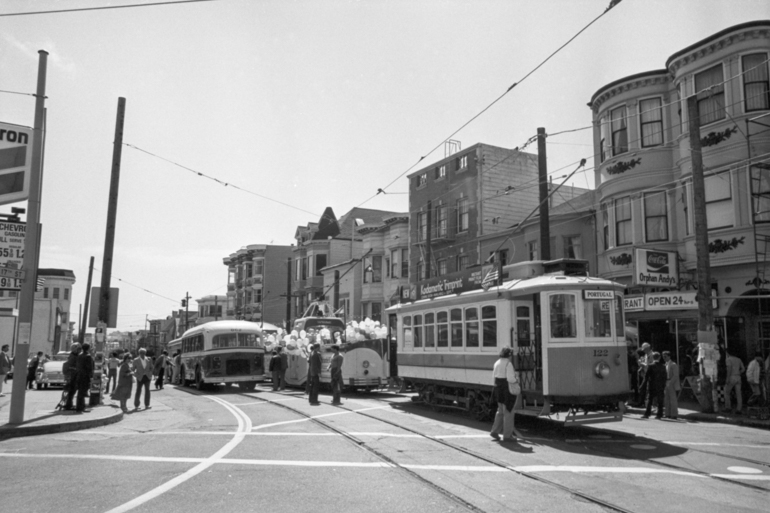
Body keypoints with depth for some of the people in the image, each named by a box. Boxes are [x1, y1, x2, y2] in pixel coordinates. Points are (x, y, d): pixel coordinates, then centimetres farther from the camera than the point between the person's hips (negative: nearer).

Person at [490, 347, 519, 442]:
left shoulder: (497, 363, 9)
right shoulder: (508, 363, -16)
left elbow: (494, 376, 13)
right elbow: (510, 378, -21)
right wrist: (516, 380, -2)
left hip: (498, 388, 8)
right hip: (507, 389, -8)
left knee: (501, 411, 21)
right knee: (508, 412, 2)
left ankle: (495, 431, 20)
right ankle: (507, 435, 8)